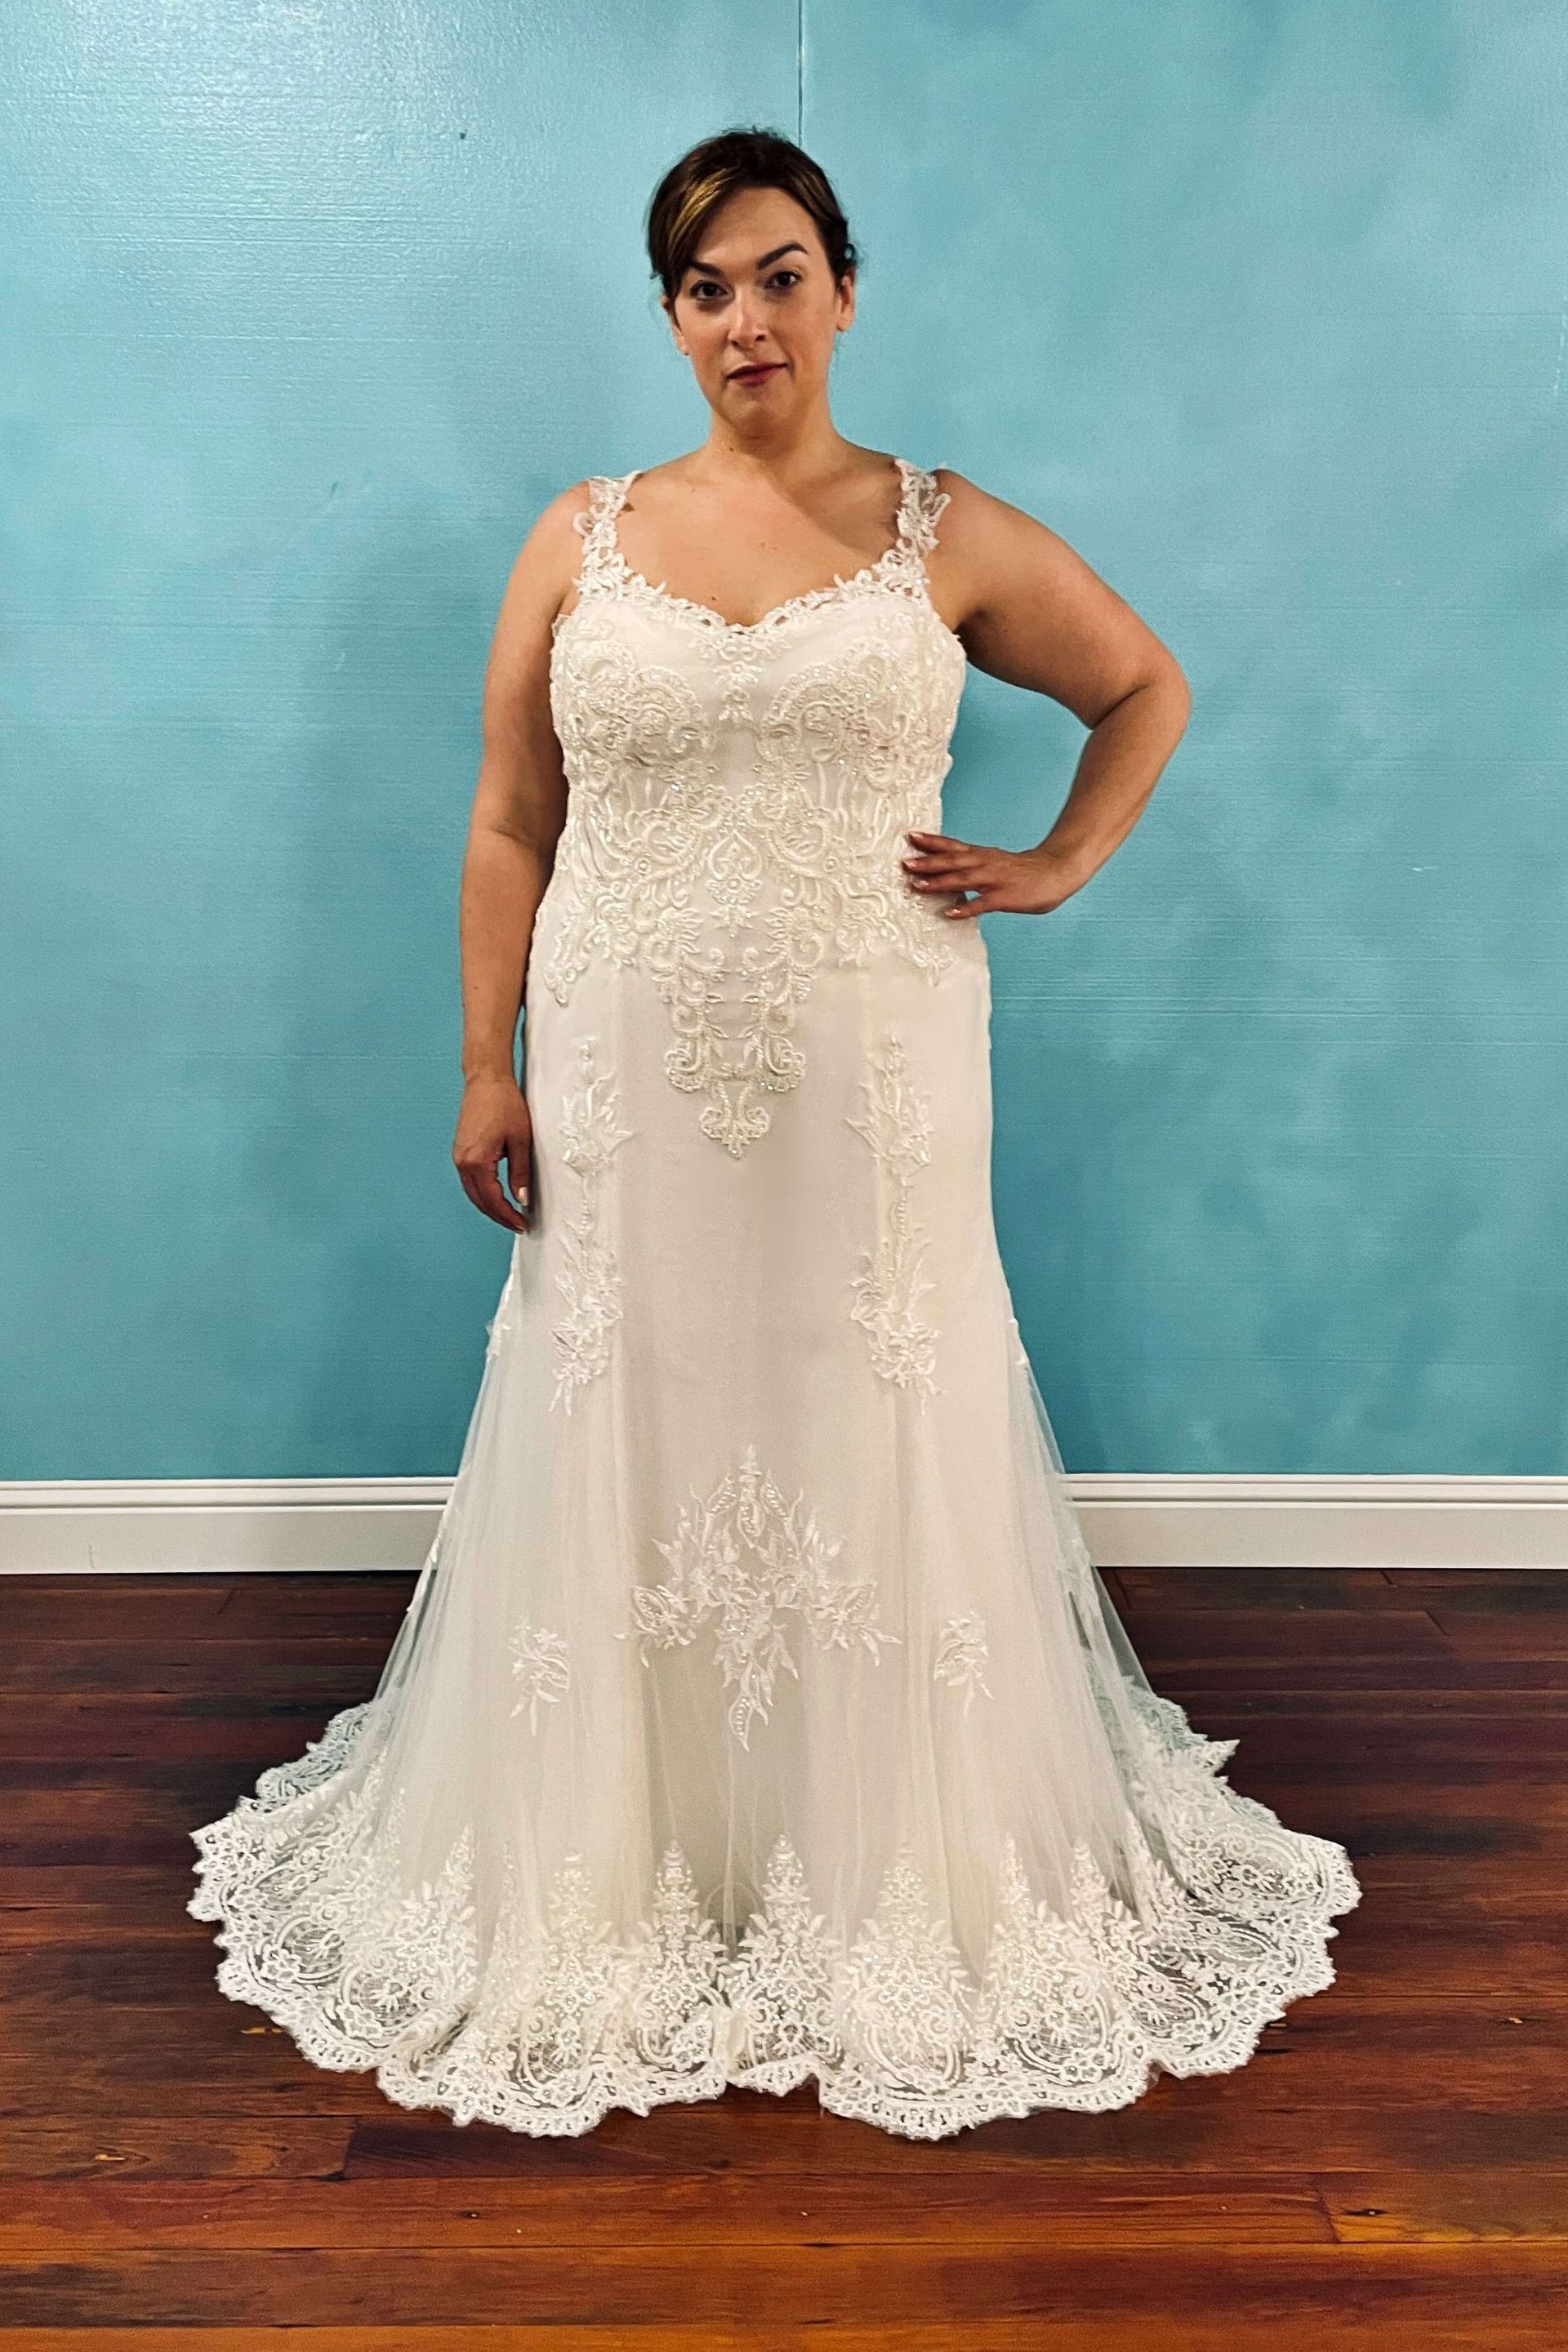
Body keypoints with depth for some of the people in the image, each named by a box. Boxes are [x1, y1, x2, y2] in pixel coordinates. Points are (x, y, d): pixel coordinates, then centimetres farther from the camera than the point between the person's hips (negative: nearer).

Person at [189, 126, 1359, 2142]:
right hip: (628, 1086, 1)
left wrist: (1058, 867, 5)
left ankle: (889, 1882, 29)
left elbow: (1147, 689, 18)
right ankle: (622, 1880, 30)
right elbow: (508, 826, 7)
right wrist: (485, 1071, 1)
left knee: (871, 1448, 7)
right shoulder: (581, 538, 7)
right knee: (627, 1459, 8)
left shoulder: (952, 537, 5)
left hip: (870, 1084, -1)